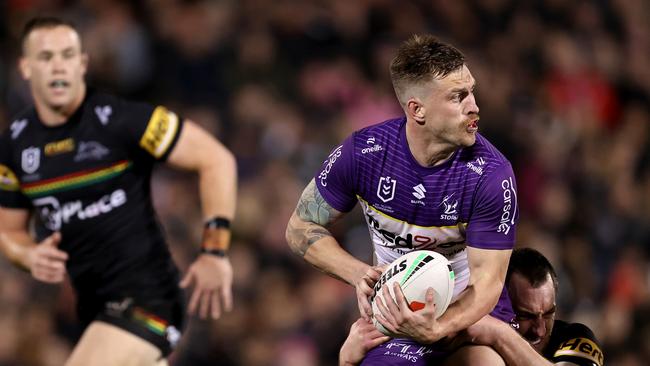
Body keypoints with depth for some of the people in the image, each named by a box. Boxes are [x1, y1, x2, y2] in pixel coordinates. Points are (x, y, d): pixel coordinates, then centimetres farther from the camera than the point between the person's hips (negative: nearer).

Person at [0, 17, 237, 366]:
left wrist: (215, 251, -16)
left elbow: (216, 159, -11)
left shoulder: (118, 120, -14)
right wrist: (32, 256, -6)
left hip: (145, 294, -7)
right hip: (94, 306, 7)